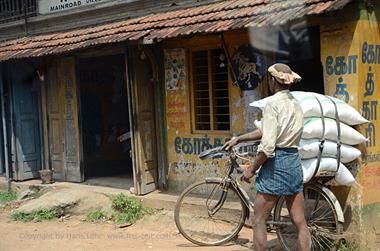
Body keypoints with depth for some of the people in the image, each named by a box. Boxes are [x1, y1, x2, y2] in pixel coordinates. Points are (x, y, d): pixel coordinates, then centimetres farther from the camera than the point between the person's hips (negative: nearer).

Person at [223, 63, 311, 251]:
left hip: (276, 164, -8)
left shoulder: (273, 103, -13)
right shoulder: (296, 104, 12)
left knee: (259, 220, 5)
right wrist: (238, 139, 22)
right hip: (295, 162, 8)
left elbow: (268, 145, -20)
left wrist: (251, 169, -9)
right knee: (300, 221, 10)